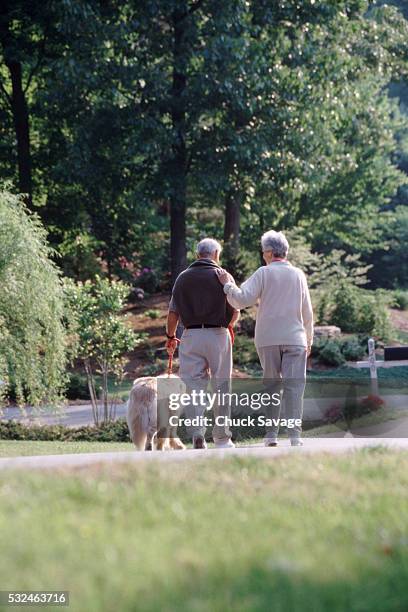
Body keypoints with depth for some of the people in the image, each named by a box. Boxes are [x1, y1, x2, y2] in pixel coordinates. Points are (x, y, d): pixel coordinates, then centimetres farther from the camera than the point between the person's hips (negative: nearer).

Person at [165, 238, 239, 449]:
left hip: (191, 335, 1)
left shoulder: (183, 278, 6)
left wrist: (170, 337, 21)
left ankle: (197, 432, -13)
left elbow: (173, 313, 5)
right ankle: (222, 438, 11)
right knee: (221, 385, 7)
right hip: (218, 335, -1)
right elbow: (235, 311, 1)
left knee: (193, 385, 3)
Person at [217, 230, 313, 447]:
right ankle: (295, 435, -12)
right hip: (294, 338, 1)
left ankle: (271, 435, 6)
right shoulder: (298, 274, 7)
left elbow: (242, 300, -10)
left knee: (271, 386, 9)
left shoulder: (264, 273, -2)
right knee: (294, 386, -3)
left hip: (267, 339, -1)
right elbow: (307, 312, 12)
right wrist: (309, 339, 21)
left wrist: (227, 284, 5)